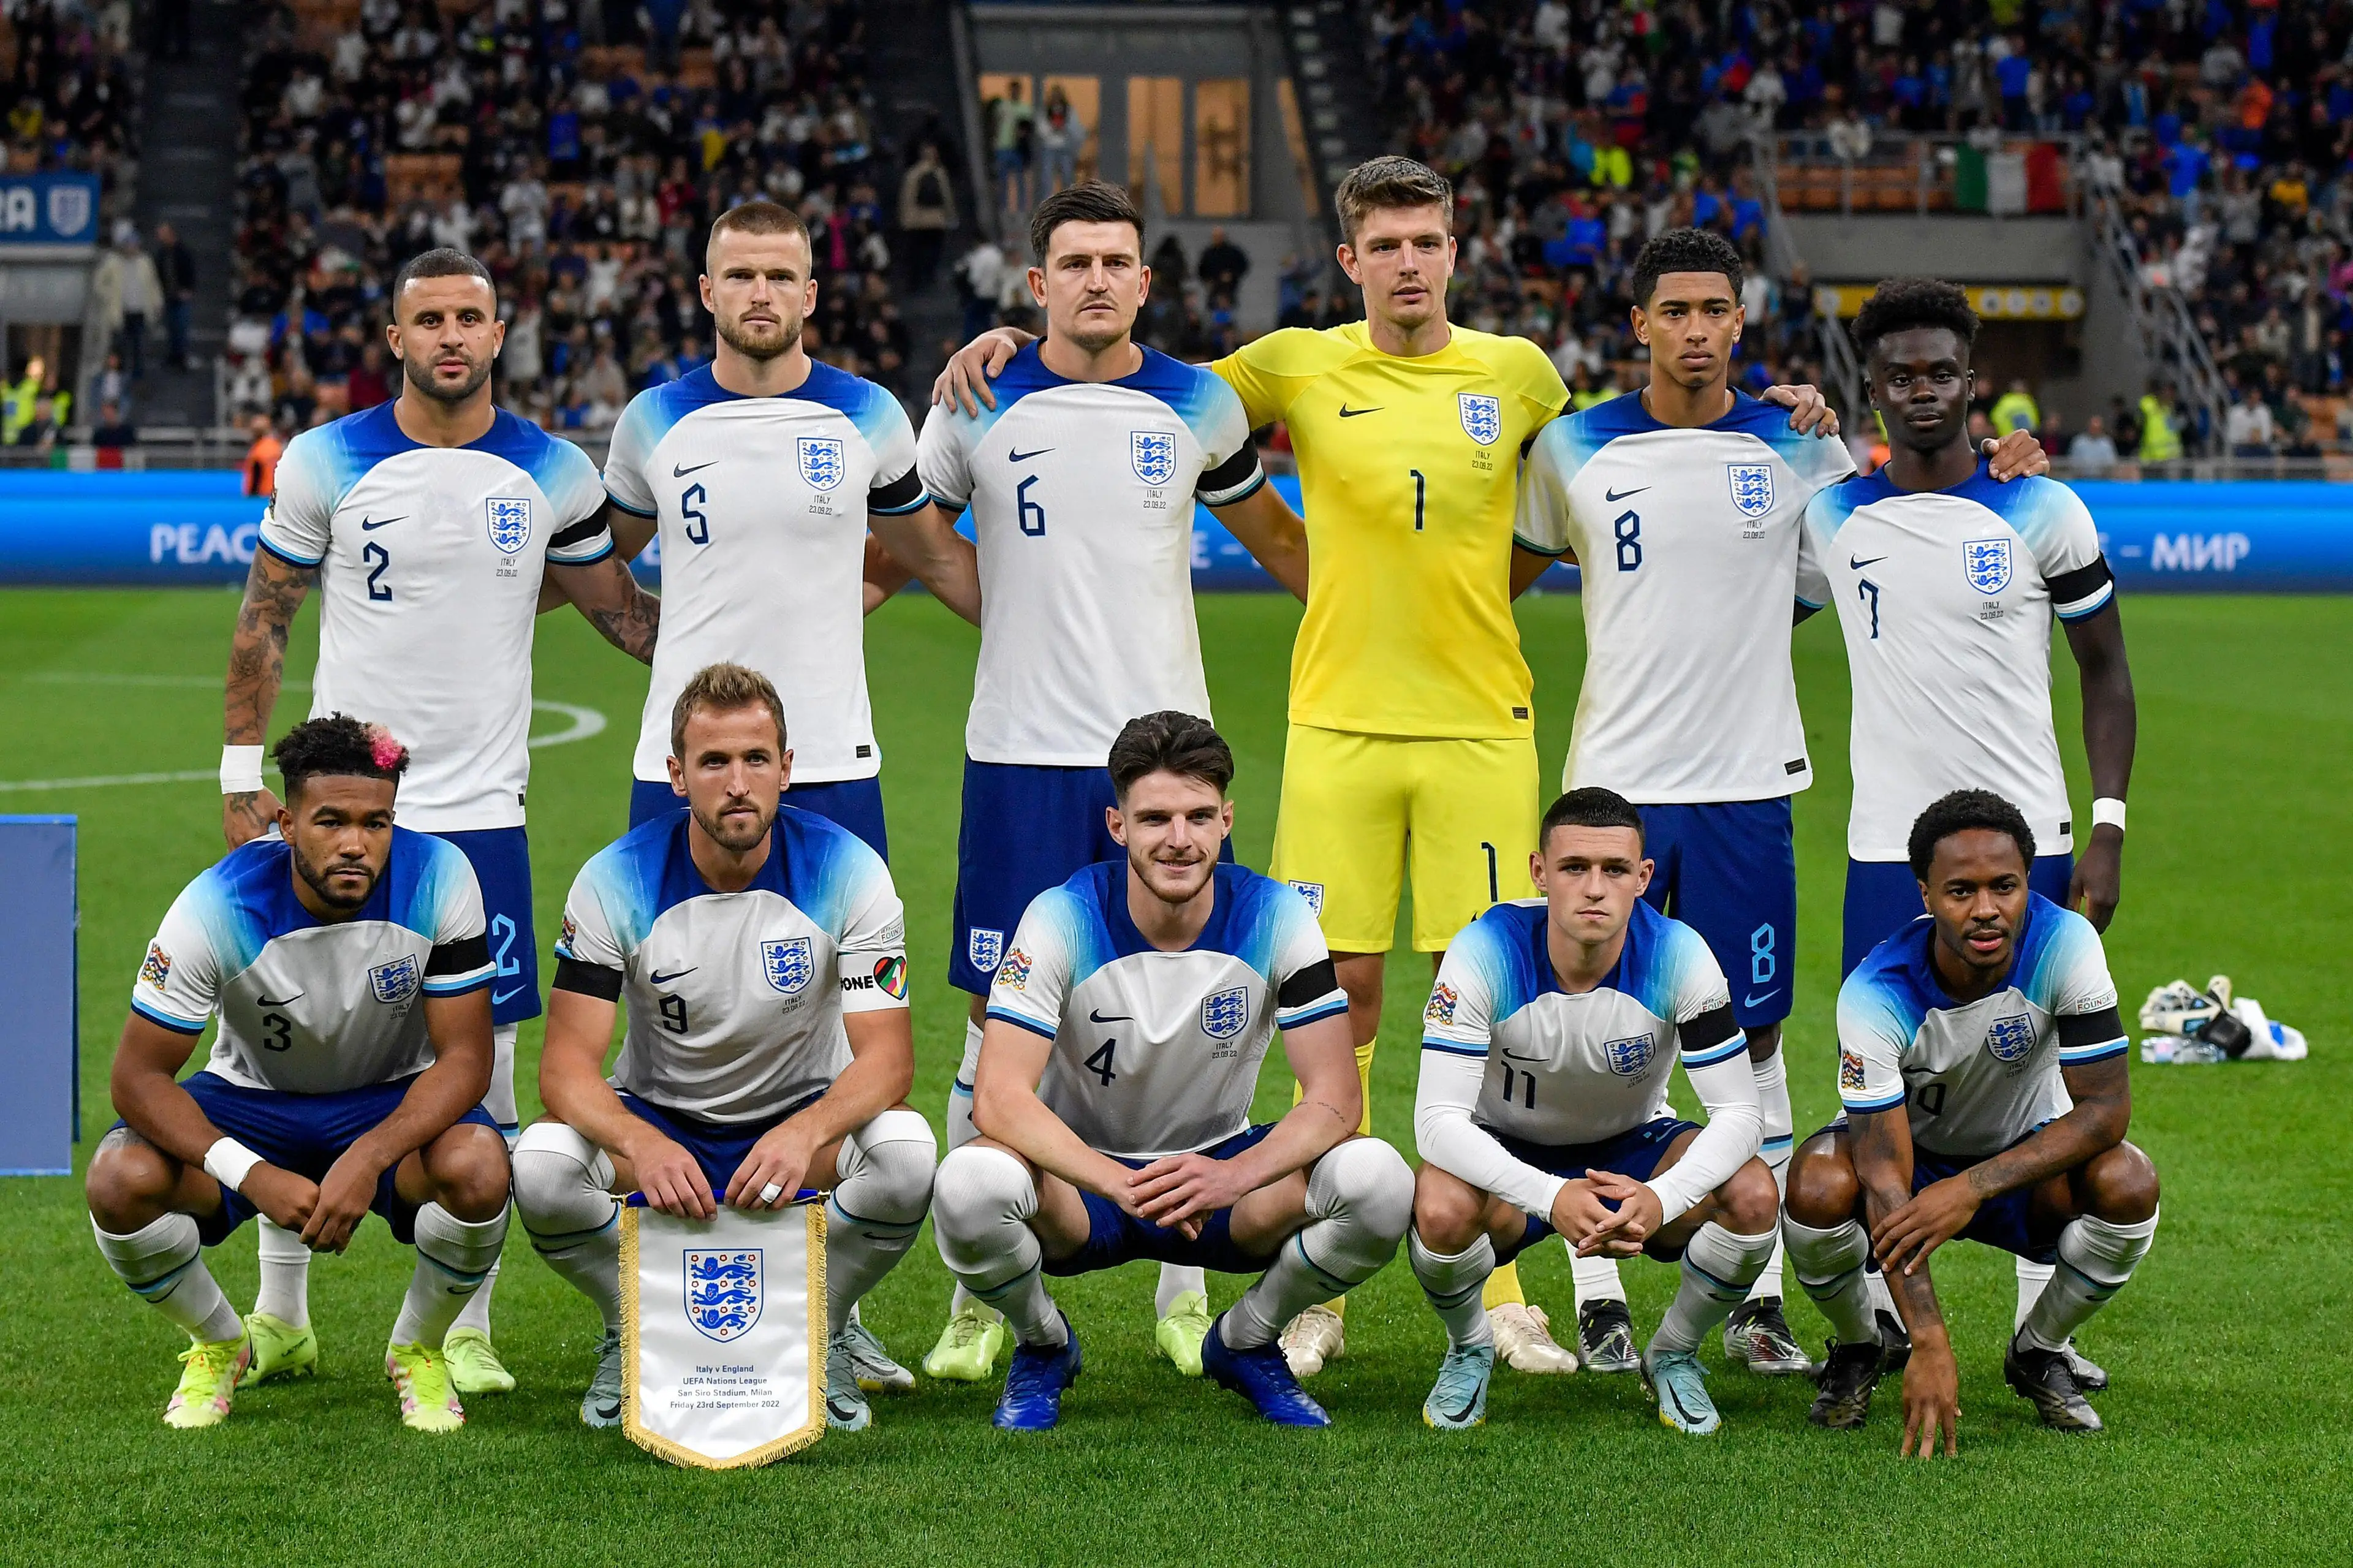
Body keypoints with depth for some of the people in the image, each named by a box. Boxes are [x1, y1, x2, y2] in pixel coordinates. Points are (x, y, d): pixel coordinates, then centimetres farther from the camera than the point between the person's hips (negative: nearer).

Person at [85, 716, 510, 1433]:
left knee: (478, 1170, -33)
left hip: (394, 1102, 0)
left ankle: (419, 1351, -1)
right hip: (253, 1100, 0)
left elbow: (466, 1058, -20)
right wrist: (252, 1176, -35)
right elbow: (139, 1076, -21)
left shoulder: (438, 880, -23)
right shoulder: (220, 905, -25)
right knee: (121, 1181, -28)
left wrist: (369, 1158, -37)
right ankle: (218, 1346, 4)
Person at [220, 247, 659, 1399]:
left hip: (479, 810, 1)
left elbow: (621, 611, 15)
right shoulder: (326, 463, -1)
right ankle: (280, 1316, 18)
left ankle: (465, 1330, 9)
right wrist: (242, 778, 3)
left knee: (480, 1063, -1)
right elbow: (263, 622, 6)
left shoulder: (552, 475, 3)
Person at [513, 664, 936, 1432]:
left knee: (906, 1151, -33)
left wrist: (805, 1134, -42)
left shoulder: (847, 871, -16)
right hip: (658, 1122, 0)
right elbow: (568, 1063, -20)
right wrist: (641, 1145, -42)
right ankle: (634, 1331, -1)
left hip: (803, 1117, 0)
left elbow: (887, 1057, -20)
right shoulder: (615, 880, -16)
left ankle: (823, 1332, -3)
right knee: (541, 1163, -32)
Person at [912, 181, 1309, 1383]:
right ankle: (981, 1298, 10)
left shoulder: (1197, 406, 5)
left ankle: (1186, 1296, 13)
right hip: (1022, 752, -1)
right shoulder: (979, 407, 2)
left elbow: (1274, 537, 20)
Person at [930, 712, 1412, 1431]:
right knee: (971, 1182, -36)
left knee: (1379, 1179, -27)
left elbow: (1336, 1097, -16)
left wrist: (1233, 1176, -37)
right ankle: (1042, 1345, 0)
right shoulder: (1063, 919, -17)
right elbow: (1000, 1096, -27)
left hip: (1220, 1168, 2)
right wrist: (1120, 1185, -43)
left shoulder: (1276, 918, -12)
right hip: (1083, 1170, -2)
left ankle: (1245, 1343, 4)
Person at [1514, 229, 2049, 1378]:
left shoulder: (1798, 448, 4)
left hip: (1747, 782, 1)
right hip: (1614, 779, -1)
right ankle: (1600, 1297, 8)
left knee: (1752, 1038, 4)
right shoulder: (1573, 450, 3)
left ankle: (1758, 1298, 11)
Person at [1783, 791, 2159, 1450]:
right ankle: (1857, 1350, 0)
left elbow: (2105, 1110, -24)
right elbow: (1885, 1179, -34)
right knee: (1818, 1188, -34)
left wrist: (1973, 1187, -36)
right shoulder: (1876, 993, -30)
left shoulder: (2066, 945, -26)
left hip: (2023, 1157, 1)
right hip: (1910, 1153, -1)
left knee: (2129, 1185, -30)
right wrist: (1931, 1344, -43)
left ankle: (2038, 1353, 0)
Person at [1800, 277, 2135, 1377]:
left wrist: (2107, 830, -4)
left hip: (2026, 841, -1)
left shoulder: (2040, 511, -1)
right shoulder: (1831, 514, 5)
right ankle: (1884, 1311, 13)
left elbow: (2106, 675, 4)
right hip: (1888, 846, 1)